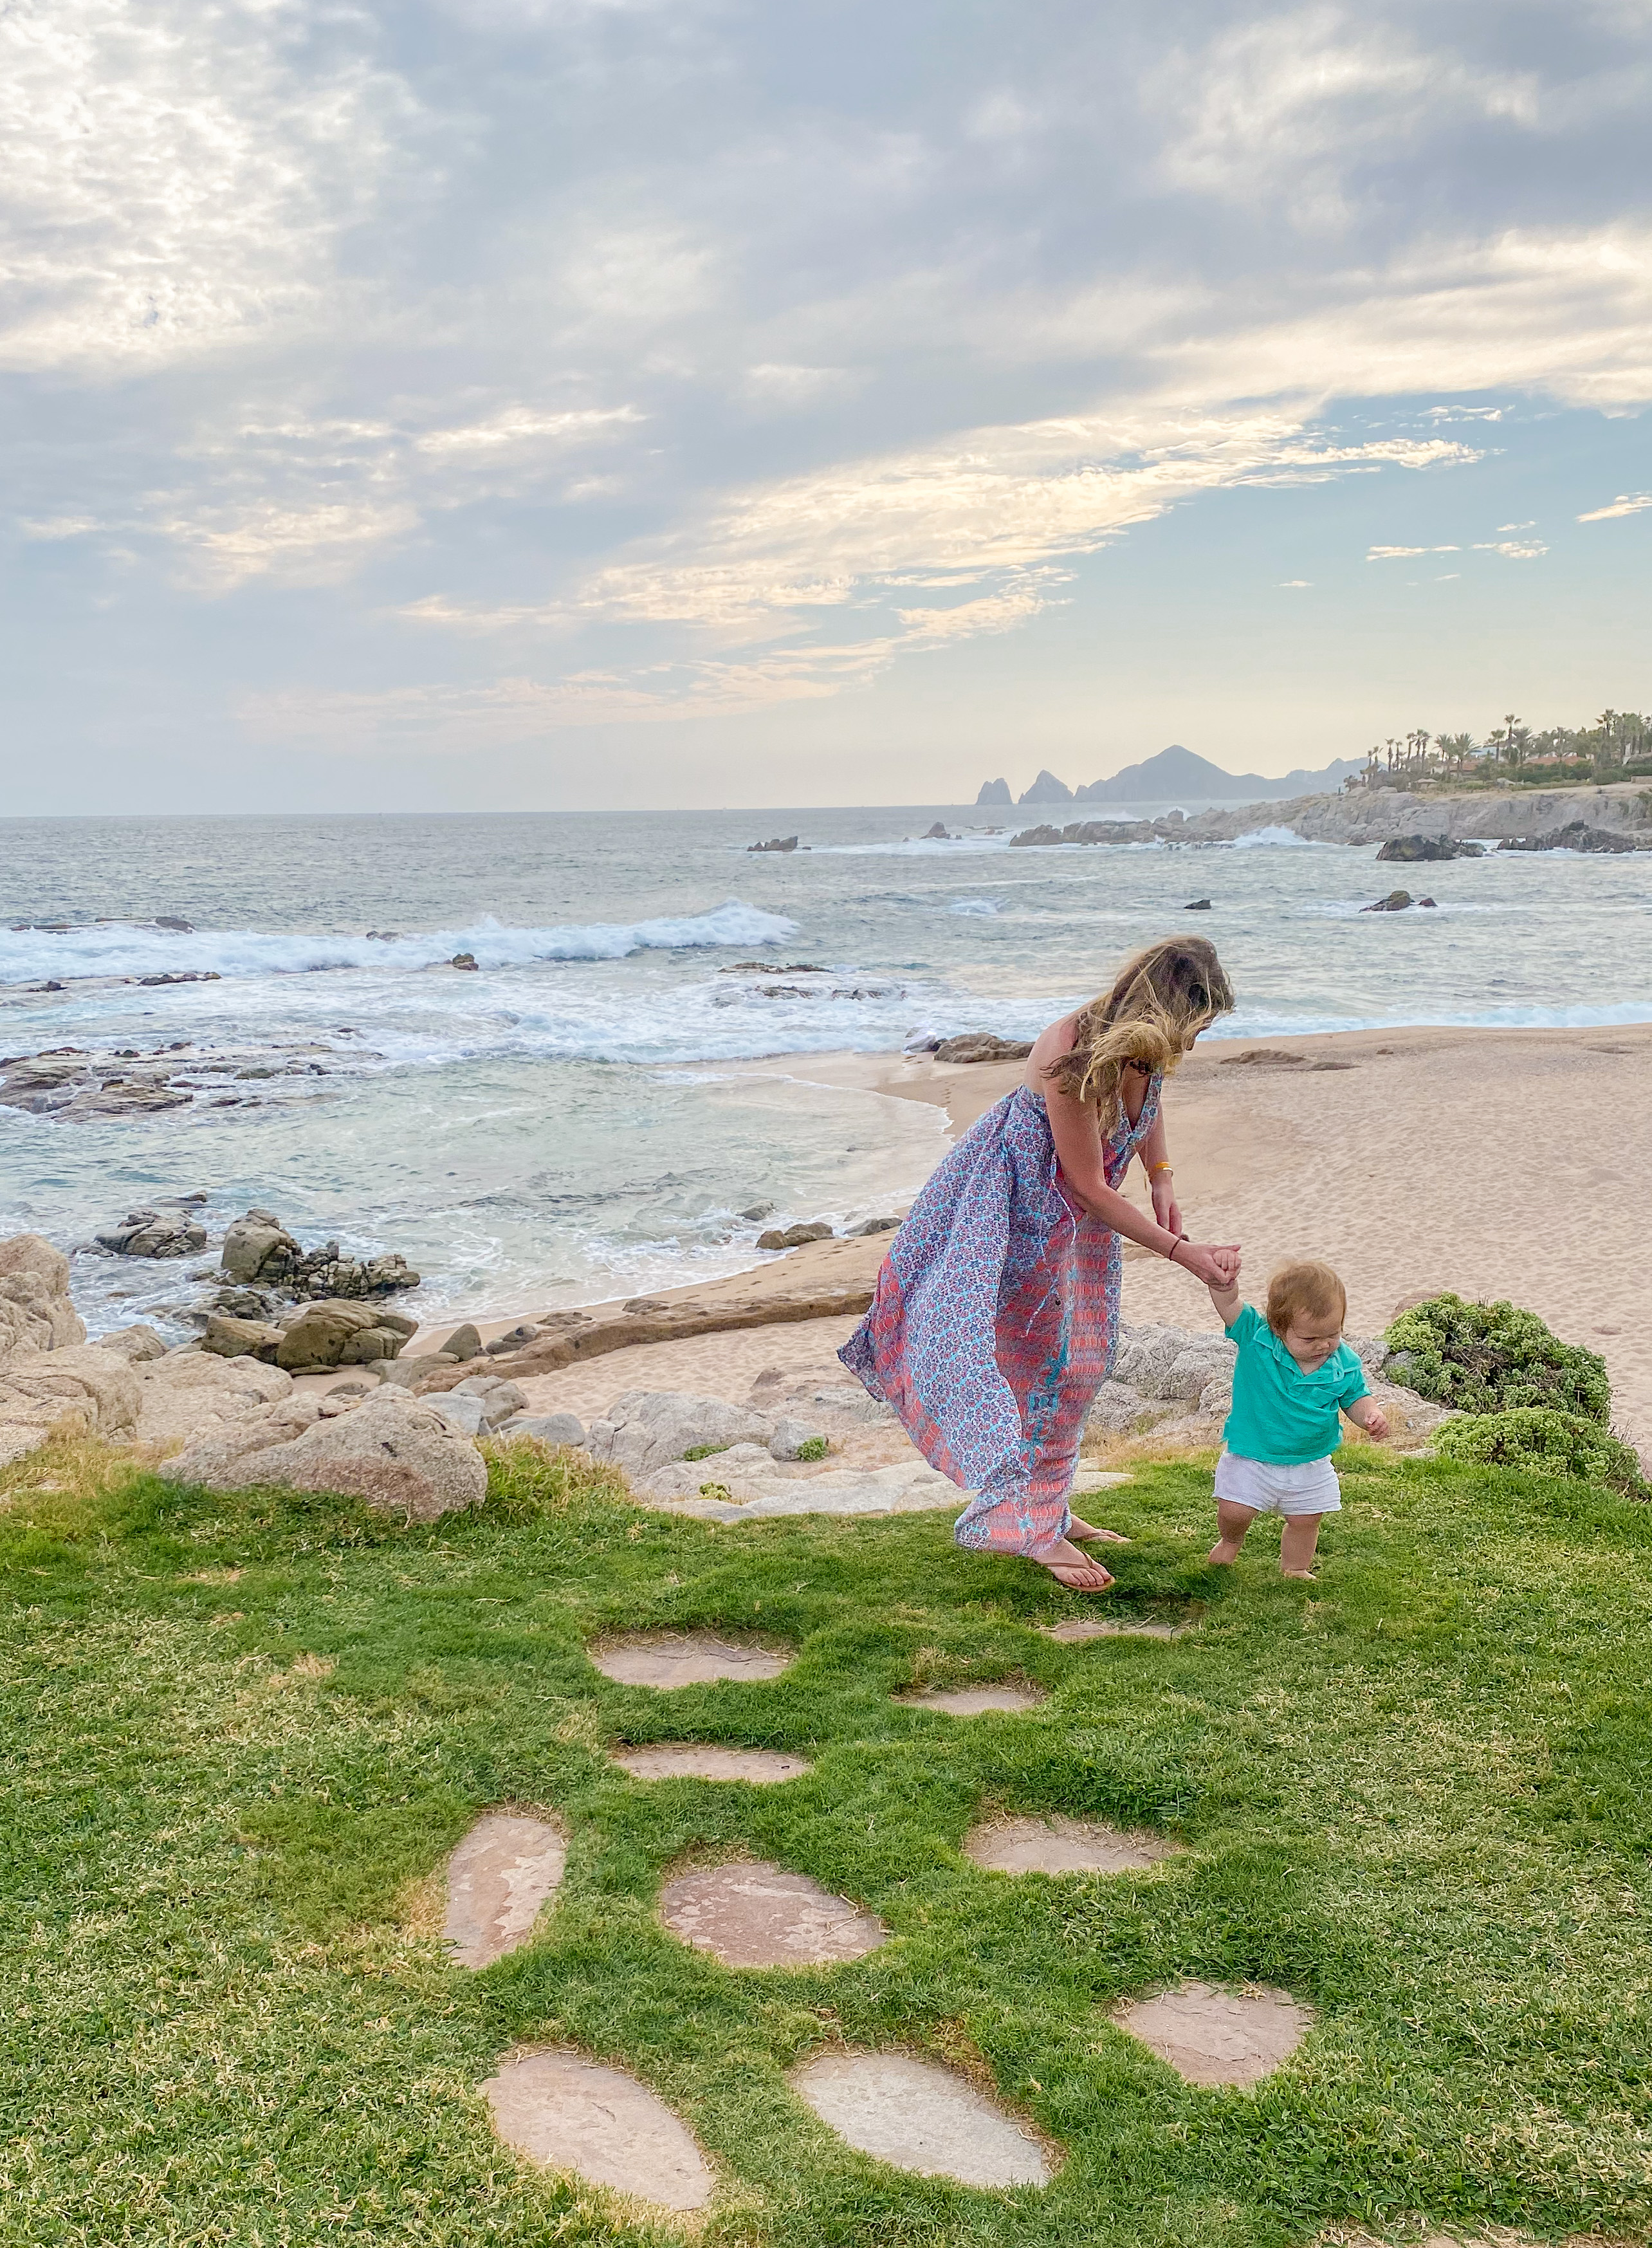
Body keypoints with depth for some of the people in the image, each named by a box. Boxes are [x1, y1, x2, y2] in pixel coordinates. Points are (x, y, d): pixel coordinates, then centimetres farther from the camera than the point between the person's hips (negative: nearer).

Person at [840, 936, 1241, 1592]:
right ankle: (1032, 1528, 11)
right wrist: (1184, 1254, -24)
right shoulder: (1073, 1058, -35)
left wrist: (1162, 1179, 1)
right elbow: (1089, 1189, -28)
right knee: (1035, 1362, -2)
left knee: (1082, 1360, 14)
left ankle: (1049, 1506, 28)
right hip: (1025, 1211, -8)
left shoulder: (1146, 1044, -12)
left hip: (1082, 1216, 8)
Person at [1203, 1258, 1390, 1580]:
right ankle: (1231, 1540, 31)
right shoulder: (1256, 1338, -20)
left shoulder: (1345, 1364, -11)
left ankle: (1295, 1570, 38)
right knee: (1234, 1512, -4)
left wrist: (1372, 1414, -20)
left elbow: (1356, 1398, 3)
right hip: (1250, 1459, -2)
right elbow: (1227, 1302, -28)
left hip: (1310, 1465, 3)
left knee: (1305, 1520, 12)